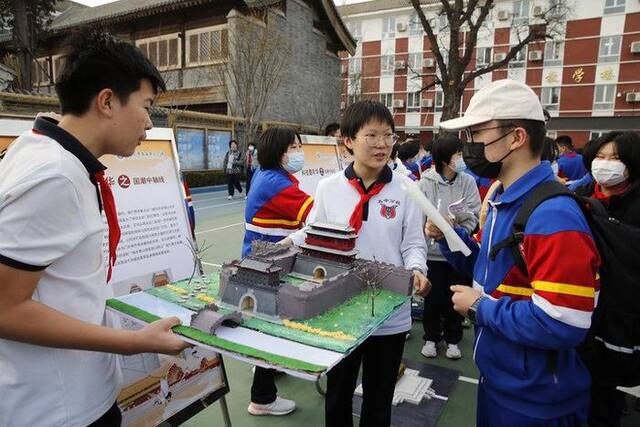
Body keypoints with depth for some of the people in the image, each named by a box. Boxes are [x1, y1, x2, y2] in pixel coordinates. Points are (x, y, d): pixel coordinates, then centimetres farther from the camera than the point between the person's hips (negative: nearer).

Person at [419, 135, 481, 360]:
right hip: (433, 250, -2)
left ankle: (452, 339, 34)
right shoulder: (426, 182, -10)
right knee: (433, 298, 12)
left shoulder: (468, 182, -3)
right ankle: (431, 337, 32)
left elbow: (474, 216, -4)